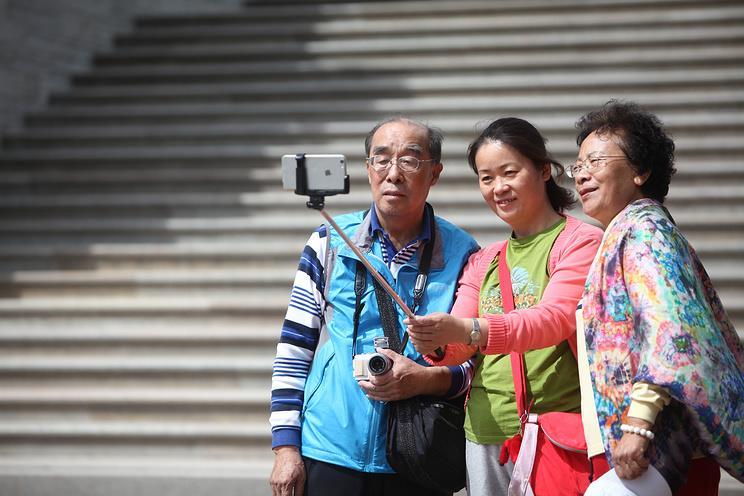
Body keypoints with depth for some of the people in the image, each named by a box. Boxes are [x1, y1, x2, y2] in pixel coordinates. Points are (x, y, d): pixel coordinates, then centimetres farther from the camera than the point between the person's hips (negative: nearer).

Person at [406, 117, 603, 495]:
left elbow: (556, 319, -19)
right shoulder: (482, 262, 16)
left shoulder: (581, 241, -3)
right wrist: (436, 344, -18)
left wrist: (468, 330, -34)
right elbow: (459, 347, 8)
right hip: (486, 434, 5)